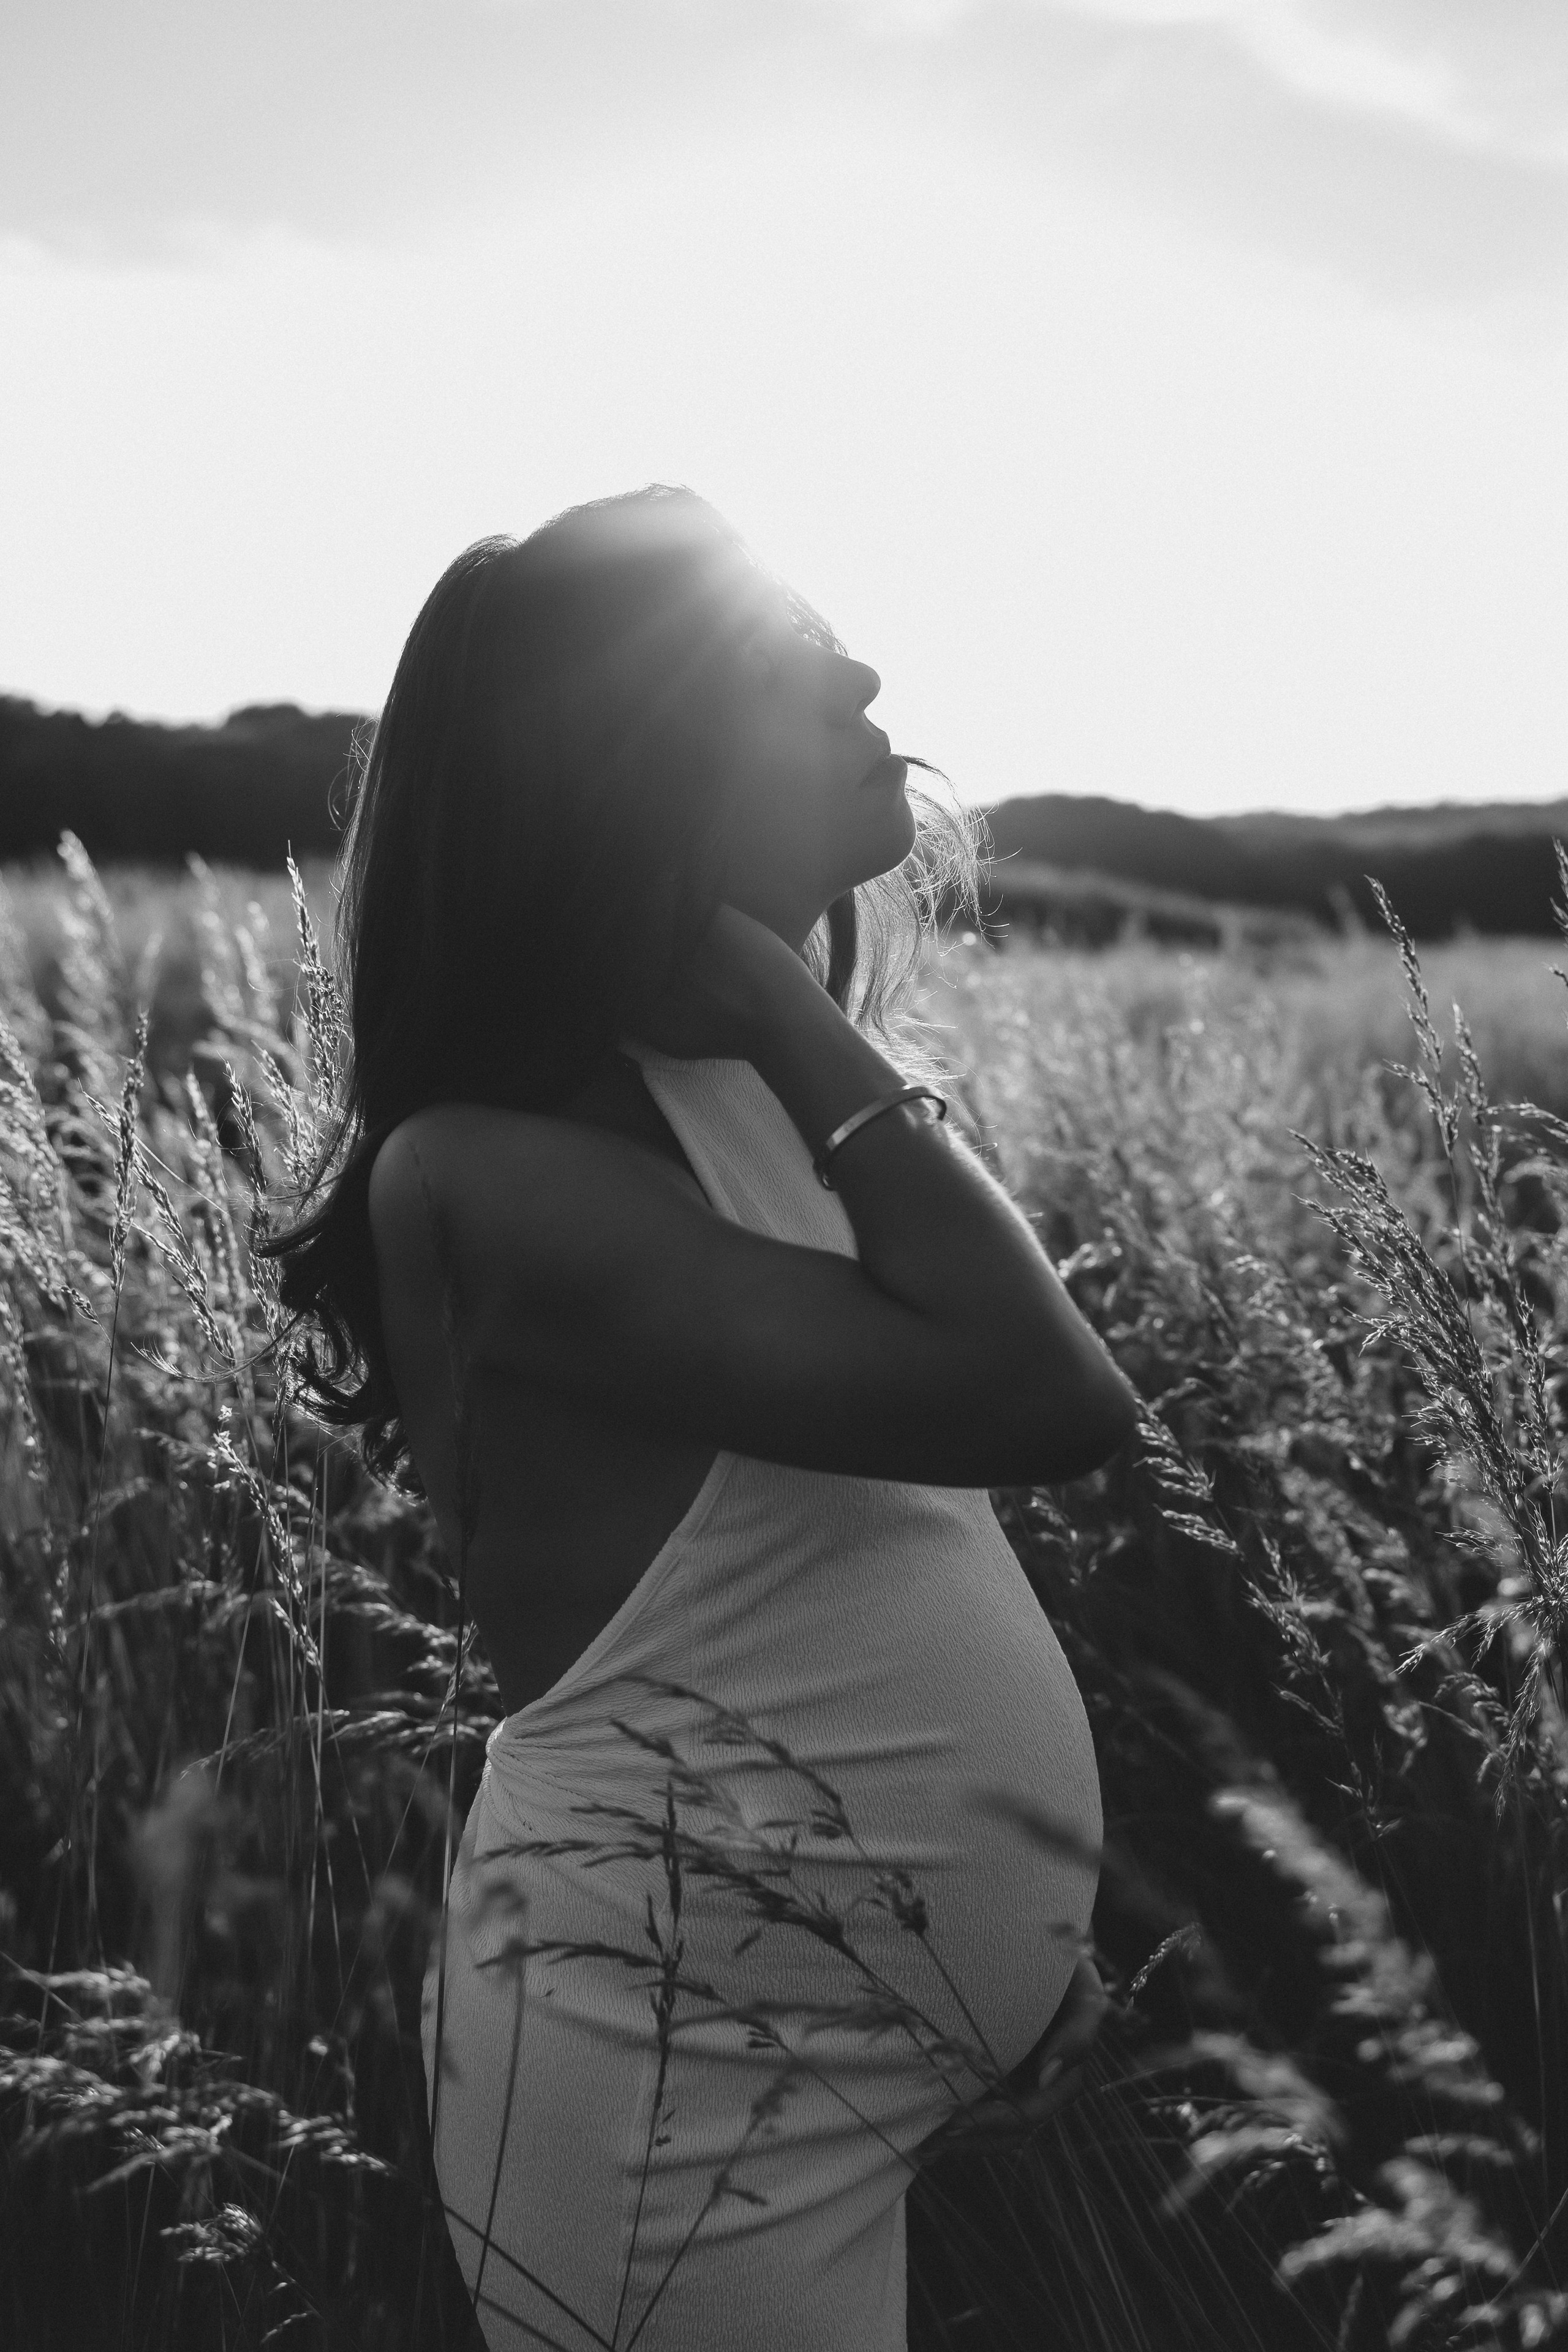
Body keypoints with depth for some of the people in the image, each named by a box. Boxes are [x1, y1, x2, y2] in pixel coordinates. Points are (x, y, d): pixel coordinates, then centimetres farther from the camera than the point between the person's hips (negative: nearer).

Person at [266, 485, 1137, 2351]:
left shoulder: (756, 1059, 3)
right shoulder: (492, 1171, -21)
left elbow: (930, 833, 25)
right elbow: (1047, 1397, -27)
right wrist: (797, 1022, -20)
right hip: (691, 2044, -8)